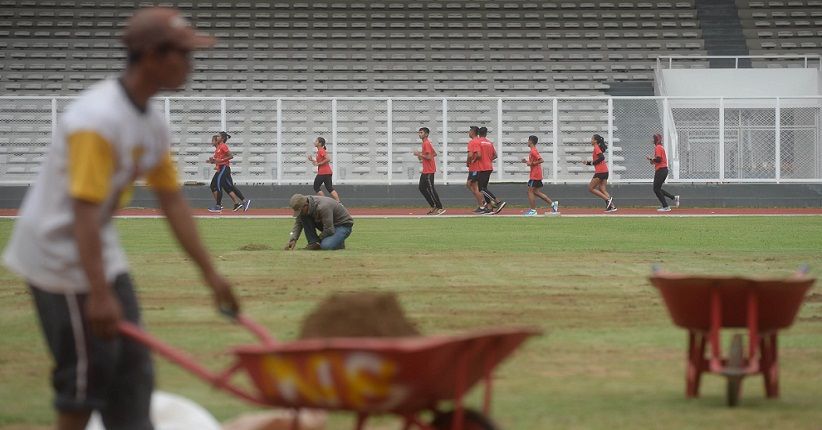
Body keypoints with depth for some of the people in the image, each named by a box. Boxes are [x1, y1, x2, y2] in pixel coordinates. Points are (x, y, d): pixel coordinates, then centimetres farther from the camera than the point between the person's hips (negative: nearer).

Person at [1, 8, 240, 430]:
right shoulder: (99, 119, -25)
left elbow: (173, 201, 11)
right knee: (88, 369, -5)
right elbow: (83, 210, -29)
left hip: (102, 253, 10)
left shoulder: (151, 124, 5)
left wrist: (211, 275, 11)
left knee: (132, 365, 10)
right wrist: (98, 295, -33)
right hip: (60, 258, -10)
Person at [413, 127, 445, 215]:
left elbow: (429, 157, -22)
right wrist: (422, 154, 16)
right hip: (425, 171, 11)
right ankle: (434, 206, 16)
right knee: (422, 188, 13)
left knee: (430, 189, -9)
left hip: (429, 171, -11)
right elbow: (434, 154, 22)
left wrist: (419, 154, -15)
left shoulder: (426, 143, -15)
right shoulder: (426, 143, 16)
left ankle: (440, 208, -6)